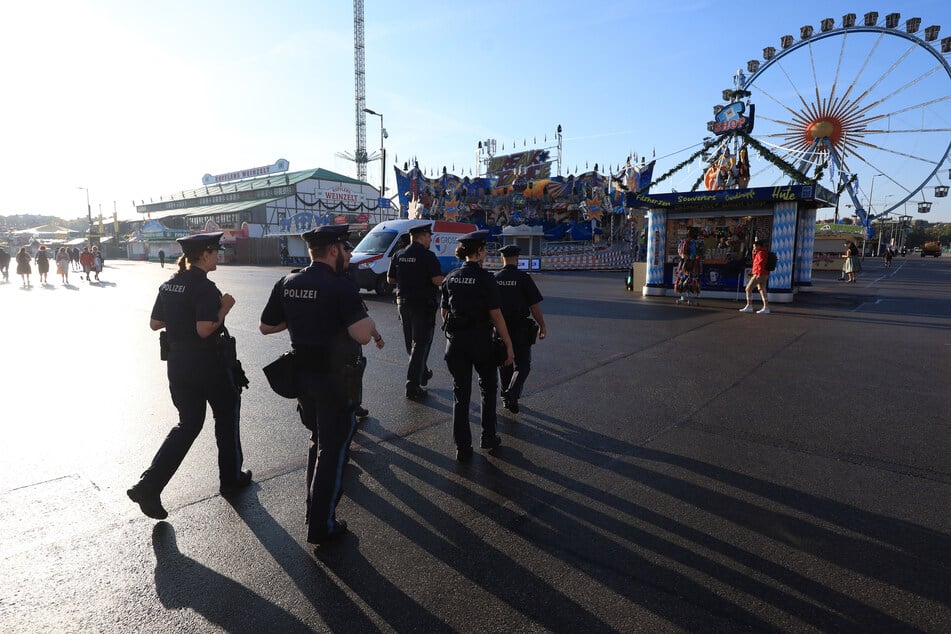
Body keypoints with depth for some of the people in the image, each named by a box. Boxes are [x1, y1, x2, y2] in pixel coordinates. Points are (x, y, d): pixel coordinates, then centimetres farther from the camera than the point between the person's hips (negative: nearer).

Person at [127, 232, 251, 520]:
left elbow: (155, 323, 11)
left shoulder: (169, 285, 5)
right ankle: (231, 478, 28)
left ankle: (149, 485, 7)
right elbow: (205, 329, -27)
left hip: (178, 364, 7)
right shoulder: (205, 287, -19)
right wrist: (224, 307, -14)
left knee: (188, 423, 17)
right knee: (227, 418, 14)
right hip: (209, 364, -7)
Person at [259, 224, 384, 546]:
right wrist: (371, 323, -8)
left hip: (300, 373, 7)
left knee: (318, 440, 25)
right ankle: (321, 525, 16)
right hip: (334, 378, -7)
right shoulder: (340, 286, -19)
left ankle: (316, 506, 39)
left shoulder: (287, 283, 1)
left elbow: (266, 326, 11)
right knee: (333, 448, 8)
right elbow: (363, 335, -29)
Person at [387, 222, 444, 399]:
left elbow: (390, 279, 11)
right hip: (423, 304, -6)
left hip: (403, 302, 7)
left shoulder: (399, 255, 6)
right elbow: (438, 280, -21)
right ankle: (413, 385, -3)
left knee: (411, 342, 20)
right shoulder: (428, 256, -13)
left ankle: (422, 373, 38)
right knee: (421, 343, 0)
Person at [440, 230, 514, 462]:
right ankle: (488, 437, 25)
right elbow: (496, 315, -14)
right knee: (488, 387, 18)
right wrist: (509, 346, -9)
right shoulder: (485, 278, -12)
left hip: (455, 341, 4)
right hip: (481, 341, -4)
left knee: (460, 392, 9)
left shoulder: (450, 278, 3)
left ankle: (462, 448, 11)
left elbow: (444, 312, 9)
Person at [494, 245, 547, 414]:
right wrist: (542, 326, 0)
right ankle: (512, 394, -12)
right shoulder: (524, 278, -11)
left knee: (504, 363, 19)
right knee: (522, 365, 8)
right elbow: (535, 306, -12)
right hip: (520, 329, -3)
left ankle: (505, 397, 25)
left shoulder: (493, 278, -1)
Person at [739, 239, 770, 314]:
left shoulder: (761, 252, -13)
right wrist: (754, 254, 12)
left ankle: (749, 306, -5)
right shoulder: (759, 253, 18)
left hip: (760, 274, -10)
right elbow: (755, 261, 28)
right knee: (762, 290, 8)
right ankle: (766, 308, 6)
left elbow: (761, 263, -24)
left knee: (748, 288, -5)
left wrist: (759, 274, -28)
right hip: (764, 275, 10)